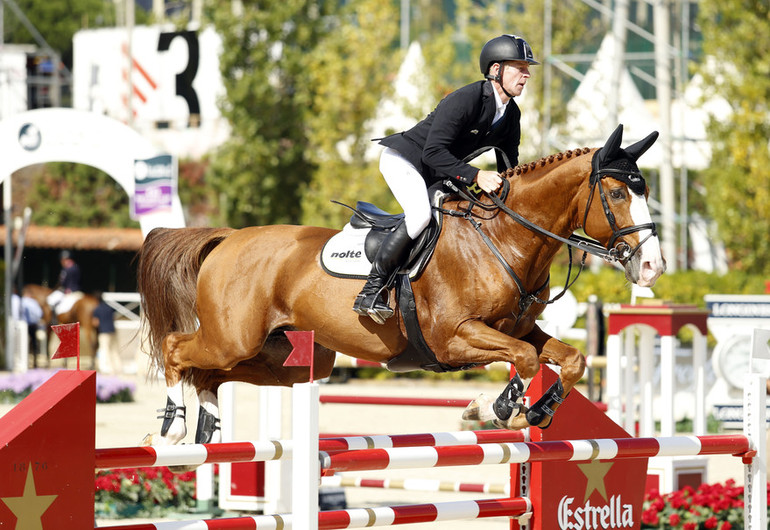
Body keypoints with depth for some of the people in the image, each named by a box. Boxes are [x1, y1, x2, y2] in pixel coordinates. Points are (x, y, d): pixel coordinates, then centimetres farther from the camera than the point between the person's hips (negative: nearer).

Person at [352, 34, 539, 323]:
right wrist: (476, 176, -40)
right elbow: (434, 152, -33)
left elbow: (508, 167, 8)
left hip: (437, 177, 9)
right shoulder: (464, 100, -27)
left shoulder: (511, 114, -1)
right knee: (421, 214, -32)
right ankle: (371, 290, -30)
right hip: (402, 159, -9)